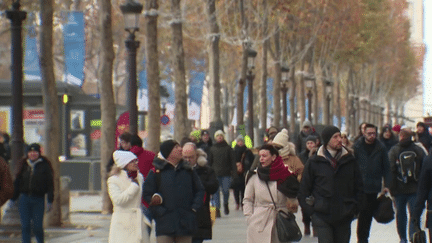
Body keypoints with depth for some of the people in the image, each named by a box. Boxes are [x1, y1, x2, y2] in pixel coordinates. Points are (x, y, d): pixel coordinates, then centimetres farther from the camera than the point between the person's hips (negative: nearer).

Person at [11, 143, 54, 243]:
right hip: (24, 198, 3)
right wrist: (13, 198, 9)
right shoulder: (23, 165, 9)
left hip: (39, 199, -3)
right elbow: (17, 183, 14)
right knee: (25, 226, 0)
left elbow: (50, 185, 0)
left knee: (37, 226, -2)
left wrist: (50, 201, -6)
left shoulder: (44, 166, 1)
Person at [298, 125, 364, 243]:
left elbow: (359, 186, 14)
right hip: (322, 216, -3)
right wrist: (311, 210, -2)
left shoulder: (349, 160, 5)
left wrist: (354, 207, 6)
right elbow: (304, 188, 4)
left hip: (344, 216, 3)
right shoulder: (314, 162, -2)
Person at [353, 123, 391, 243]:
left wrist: (386, 185, 1)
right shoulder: (357, 147, -2)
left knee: (369, 215, 11)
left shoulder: (381, 148, 2)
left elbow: (386, 168, 7)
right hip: (361, 188, -2)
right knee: (363, 214, -6)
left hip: (375, 188, 2)